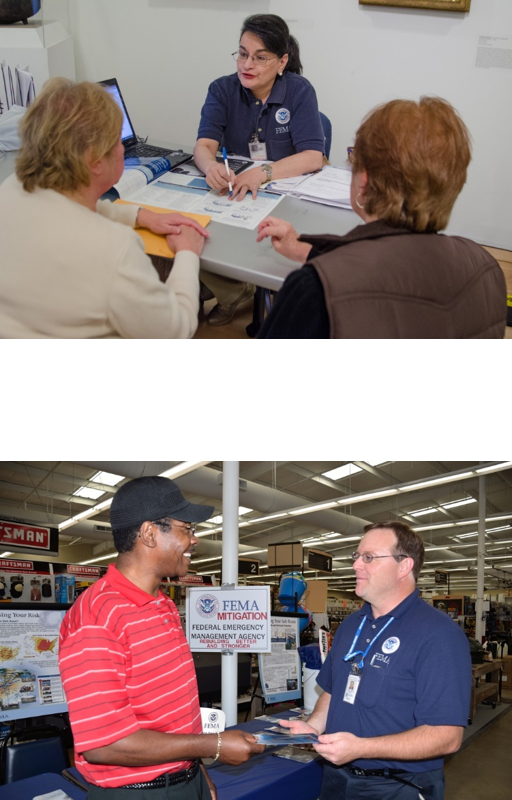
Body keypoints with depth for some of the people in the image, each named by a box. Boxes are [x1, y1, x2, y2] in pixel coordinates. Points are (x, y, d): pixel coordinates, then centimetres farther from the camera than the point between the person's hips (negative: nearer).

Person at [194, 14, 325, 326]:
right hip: (232, 190, 2)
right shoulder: (223, 90, -2)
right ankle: (233, 291, 7)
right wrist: (212, 167, -40)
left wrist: (263, 172, -37)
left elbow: (313, 157, -19)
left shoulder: (300, 91, -9)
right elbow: (204, 145, -14)